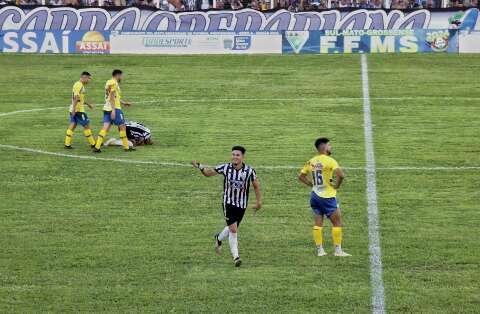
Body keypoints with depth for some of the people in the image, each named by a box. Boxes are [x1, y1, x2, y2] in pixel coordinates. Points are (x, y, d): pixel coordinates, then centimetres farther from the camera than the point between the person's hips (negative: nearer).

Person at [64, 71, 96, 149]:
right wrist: (74, 109, -27)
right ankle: (93, 143, 6)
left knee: (73, 125, 8)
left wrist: (88, 104, 33)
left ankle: (67, 144, 6)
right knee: (86, 125, -1)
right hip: (78, 110, -10)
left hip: (74, 110, 10)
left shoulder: (80, 85, 16)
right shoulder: (79, 85, -16)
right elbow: (76, 98, -23)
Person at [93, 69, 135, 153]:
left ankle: (97, 147, -7)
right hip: (115, 108, -9)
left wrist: (124, 103, 35)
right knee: (122, 126, 2)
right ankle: (126, 147, 8)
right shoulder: (114, 83, -11)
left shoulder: (109, 82, 18)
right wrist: (113, 110, -23)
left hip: (106, 108, 9)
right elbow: (112, 97, -18)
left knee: (105, 128, 2)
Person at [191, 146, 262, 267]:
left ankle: (219, 238, 47)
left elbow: (256, 186, 4)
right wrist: (200, 166, -15)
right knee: (233, 229, -12)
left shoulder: (249, 171, -9)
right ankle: (235, 257, -3)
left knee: (232, 229, 13)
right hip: (228, 202, -2)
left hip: (242, 204, 2)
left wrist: (259, 201, 3)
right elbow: (208, 173, 2)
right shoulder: (225, 168, -9)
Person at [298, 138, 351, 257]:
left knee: (318, 223, 11)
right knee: (337, 223, 3)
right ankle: (338, 250, 4)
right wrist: (337, 185, -10)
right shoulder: (329, 161, -14)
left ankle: (319, 250, 12)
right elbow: (341, 175, -27)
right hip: (327, 197, -6)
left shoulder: (311, 162, 7)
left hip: (315, 196, 6)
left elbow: (301, 176, 16)